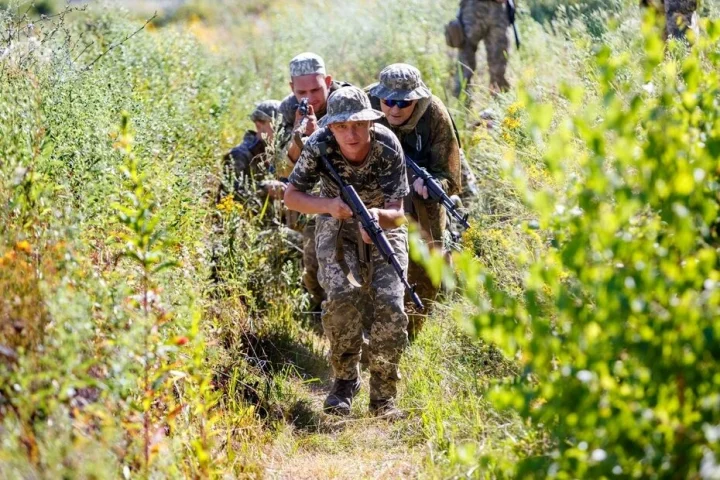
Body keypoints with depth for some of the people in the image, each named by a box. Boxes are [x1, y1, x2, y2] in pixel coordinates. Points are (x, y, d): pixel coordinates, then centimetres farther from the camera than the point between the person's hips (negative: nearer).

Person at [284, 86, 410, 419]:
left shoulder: (387, 146, -26)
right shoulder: (320, 145, -24)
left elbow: (397, 215, -24)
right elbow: (291, 196, -15)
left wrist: (377, 215, -47)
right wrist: (329, 205, -33)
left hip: (383, 225, 0)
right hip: (337, 228, 0)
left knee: (389, 305, -18)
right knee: (343, 296, -25)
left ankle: (383, 395, -2)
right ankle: (344, 382, -5)